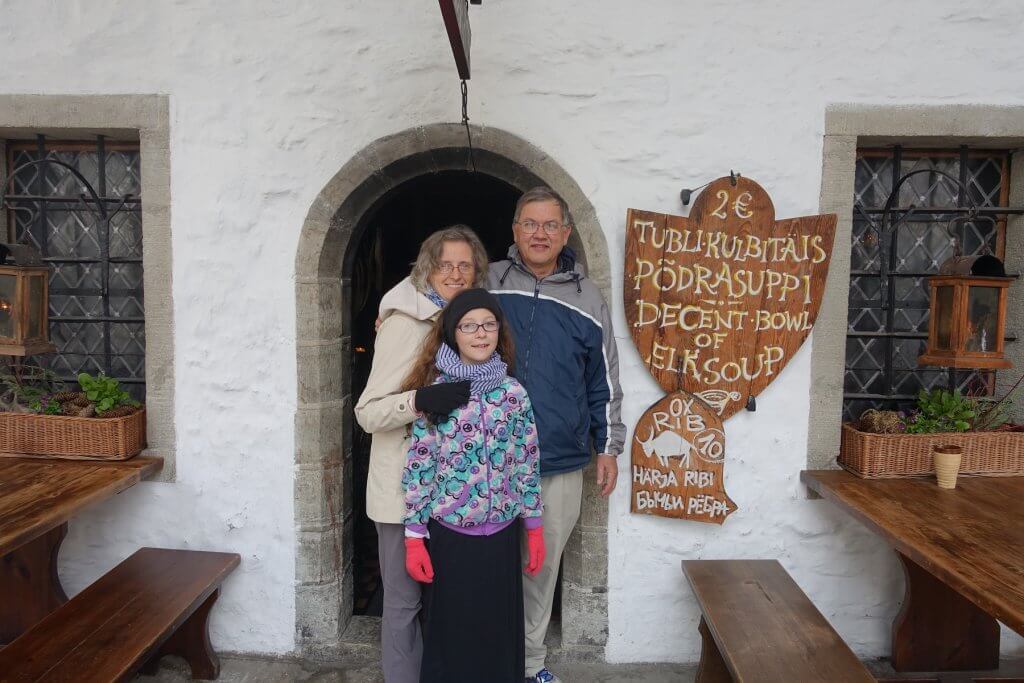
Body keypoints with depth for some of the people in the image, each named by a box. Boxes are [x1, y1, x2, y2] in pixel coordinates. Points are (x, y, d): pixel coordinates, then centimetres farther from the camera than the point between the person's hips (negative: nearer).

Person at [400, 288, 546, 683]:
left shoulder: (514, 393, -1)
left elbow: (527, 464, 3)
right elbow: (419, 467, -6)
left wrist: (535, 528, 5)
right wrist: (414, 536, -6)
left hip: (501, 533, 2)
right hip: (448, 532, -1)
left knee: (499, 630, 13)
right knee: (450, 630, 12)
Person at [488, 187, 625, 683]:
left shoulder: (587, 299, 3)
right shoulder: (486, 284, -1)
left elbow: (604, 382, 9)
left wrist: (608, 447, 9)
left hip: (561, 463, 1)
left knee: (541, 568, 15)